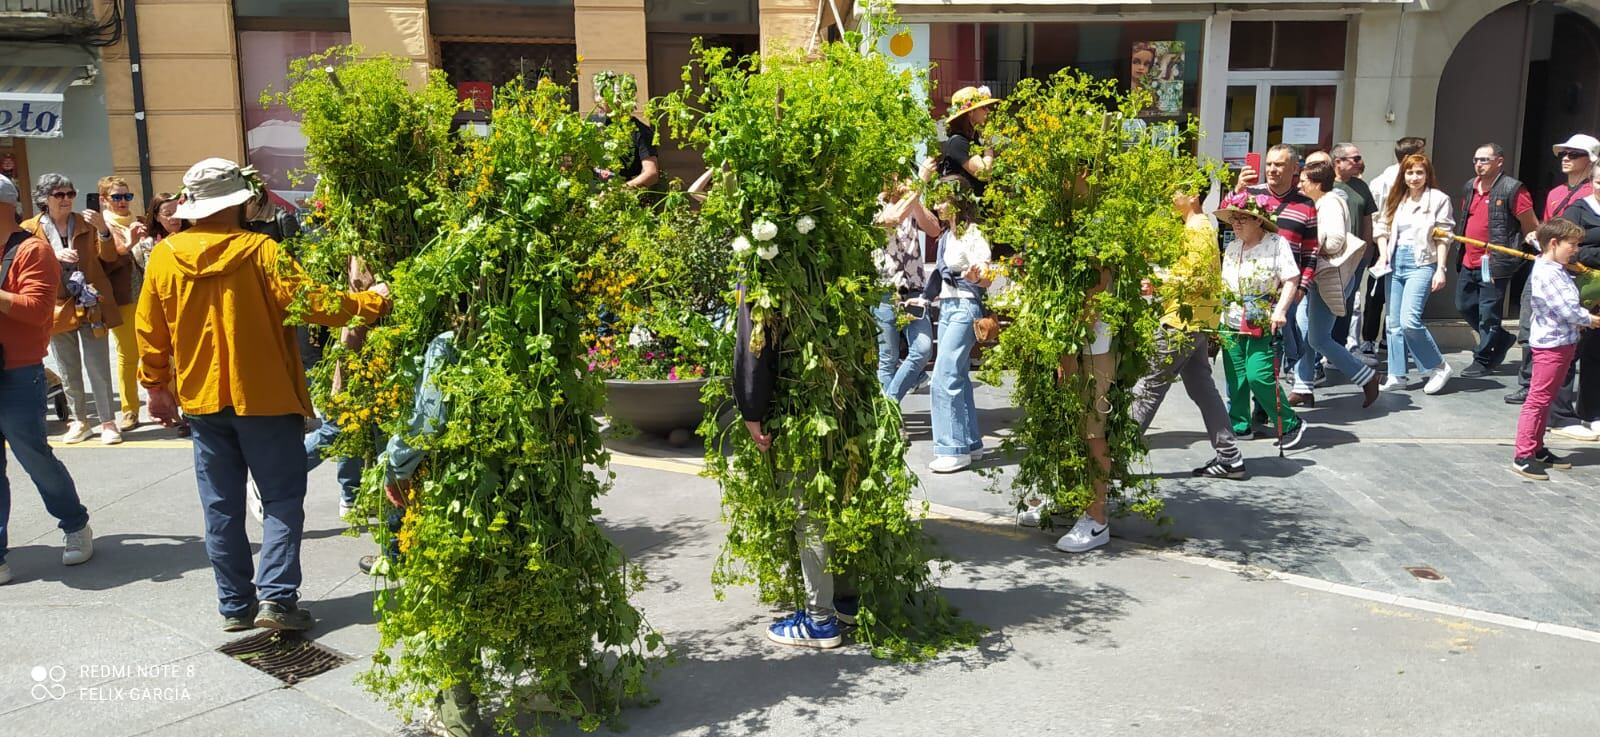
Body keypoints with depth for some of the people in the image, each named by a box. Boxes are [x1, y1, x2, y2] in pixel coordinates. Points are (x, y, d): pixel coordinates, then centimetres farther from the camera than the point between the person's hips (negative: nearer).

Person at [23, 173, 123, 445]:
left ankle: (107, 421, 6)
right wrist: (53, 257, -20)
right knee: (68, 371, 11)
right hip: (58, 308, 1)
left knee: (99, 369, -2)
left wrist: (103, 230, -20)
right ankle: (80, 420, 23)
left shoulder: (87, 224, 4)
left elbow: (109, 259, -5)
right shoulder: (30, 229, 3)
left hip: (91, 307, -1)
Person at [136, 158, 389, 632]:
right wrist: (373, 301, -3)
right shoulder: (260, 252, -14)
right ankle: (276, 597, -4)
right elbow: (315, 304, -16)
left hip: (202, 400, 4)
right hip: (263, 398, -4)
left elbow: (151, 333, 6)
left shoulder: (164, 258, -1)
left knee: (222, 506, 11)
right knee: (283, 498, 5)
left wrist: (157, 386, 18)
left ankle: (235, 604, 17)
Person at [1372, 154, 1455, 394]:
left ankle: (1438, 367, 2)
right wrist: (1383, 255, -2)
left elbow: (1443, 237, -4)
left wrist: (1441, 269, -8)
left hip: (1421, 263, -6)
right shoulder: (1396, 198, 13)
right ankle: (1397, 375, 14)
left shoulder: (1438, 199, -2)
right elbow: (1382, 227, 13)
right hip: (1396, 261, 6)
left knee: (1409, 320, -16)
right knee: (1394, 323, 6)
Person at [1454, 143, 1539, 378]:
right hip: (1468, 262, 8)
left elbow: (1531, 226, -8)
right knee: (1464, 306, 16)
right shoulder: (1469, 187, 11)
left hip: (1494, 264, -8)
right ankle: (1501, 339, 35)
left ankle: (1483, 360, 10)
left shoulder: (1513, 190, -11)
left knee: (1489, 314, -1)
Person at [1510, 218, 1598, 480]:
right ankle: (1522, 456, -5)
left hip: (1563, 342, 10)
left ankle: (1537, 449, 25)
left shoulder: (1557, 270, 12)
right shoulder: (1546, 273, -19)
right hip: (1551, 343, -10)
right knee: (1538, 399, -8)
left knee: (1545, 399, 16)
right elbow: (1566, 309, -21)